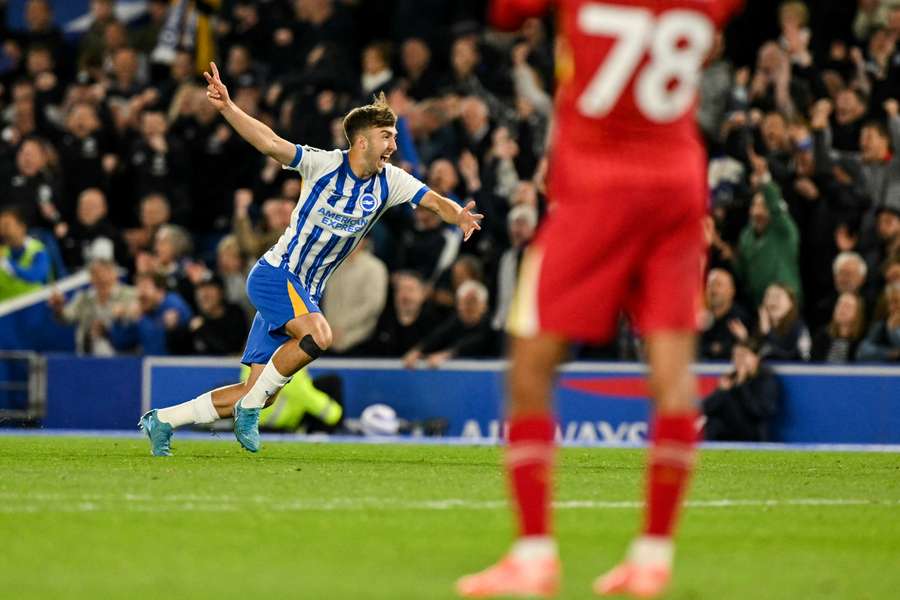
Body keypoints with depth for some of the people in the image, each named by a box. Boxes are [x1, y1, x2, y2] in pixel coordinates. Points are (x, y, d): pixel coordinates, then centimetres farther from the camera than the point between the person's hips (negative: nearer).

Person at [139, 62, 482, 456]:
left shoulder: (390, 181, 0)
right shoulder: (324, 165, -14)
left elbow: (435, 201, -4)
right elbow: (270, 143, -22)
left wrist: (458, 215, -28)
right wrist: (227, 108, -36)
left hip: (305, 292, 6)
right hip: (275, 274, -6)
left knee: (259, 392, 3)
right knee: (319, 335, -33)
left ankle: (162, 421, 15)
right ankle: (250, 408, -16)